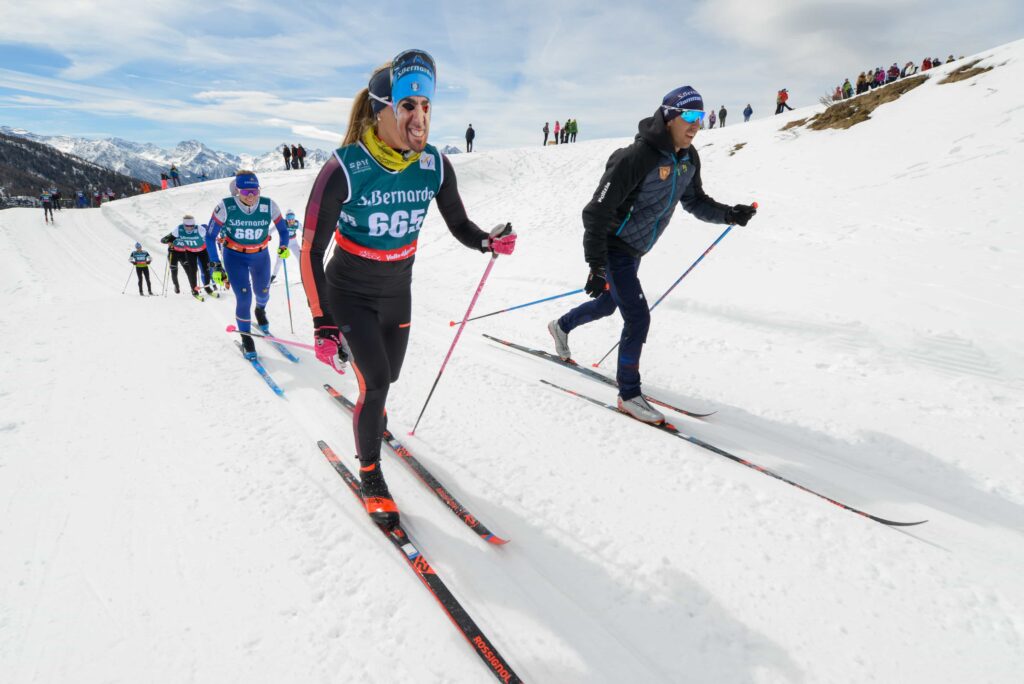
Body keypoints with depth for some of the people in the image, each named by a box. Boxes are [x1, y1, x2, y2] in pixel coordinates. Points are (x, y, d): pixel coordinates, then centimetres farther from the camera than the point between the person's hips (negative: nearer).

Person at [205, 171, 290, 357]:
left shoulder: (269, 205, -20)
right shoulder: (225, 207, -23)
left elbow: (282, 229, -2)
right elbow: (210, 237, -13)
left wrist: (283, 247, -19)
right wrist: (216, 266, -16)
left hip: (260, 256, 2)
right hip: (235, 257, -2)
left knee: (262, 293, 17)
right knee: (244, 298, -13)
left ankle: (260, 310, 56)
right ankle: (246, 338, 9)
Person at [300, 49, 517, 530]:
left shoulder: (434, 166, -14)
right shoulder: (344, 170, -26)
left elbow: (459, 226, -3)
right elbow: (311, 251, -20)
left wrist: (488, 242, -25)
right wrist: (322, 325, -23)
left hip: (397, 291, 4)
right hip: (349, 292, -4)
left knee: (387, 378, 18)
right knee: (376, 381, -14)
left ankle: (369, 412, 56)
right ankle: (369, 473, 11)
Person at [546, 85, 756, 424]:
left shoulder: (689, 157, -2)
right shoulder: (636, 157, -27)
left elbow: (695, 201, 12)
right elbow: (597, 212, -26)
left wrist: (728, 214, -7)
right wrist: (596, 267, -29)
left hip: (635, 250, 9)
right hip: (613, 248, -9)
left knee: (608, 303, 26)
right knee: (638, 318, -13)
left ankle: (561, 327, 54)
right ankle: (628, 394, 3)